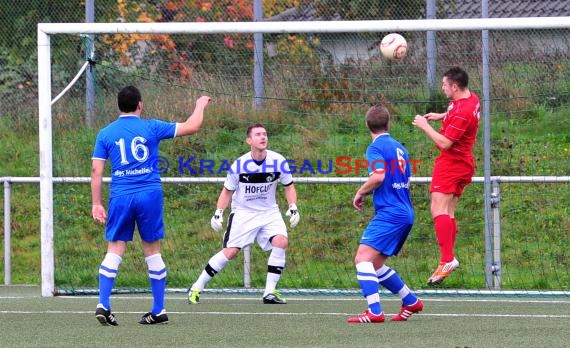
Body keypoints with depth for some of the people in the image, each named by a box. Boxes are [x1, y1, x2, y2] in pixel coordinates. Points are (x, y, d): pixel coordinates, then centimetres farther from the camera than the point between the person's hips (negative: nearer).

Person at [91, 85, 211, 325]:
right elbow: (192, 127, 6)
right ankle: (159, 310, 11)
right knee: (152, 250, 8)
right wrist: (200, 106, 25)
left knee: (114, 250, 1)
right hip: (149, 195, 0)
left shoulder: (106, 134, 5)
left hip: (120, 197, 1)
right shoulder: (151, 128, 2)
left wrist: (96, 204, 5)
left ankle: (103, 305, -11)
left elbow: (96, 170, 2)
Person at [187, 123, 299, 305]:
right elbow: (227, 191, 1)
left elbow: (289, 186, 6)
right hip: (243, 213, -2)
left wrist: (293, 207, -8)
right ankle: (196, 288, 1)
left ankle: (270, 292, -13)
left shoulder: (278, 161, -9)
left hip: (269, 212, 2)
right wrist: (218, 213, -10)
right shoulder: (239, 165, -13)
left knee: (281, 242, -22)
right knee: (230, 251, -12)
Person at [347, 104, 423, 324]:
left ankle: (374, 311, -30)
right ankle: (411, 301, 25)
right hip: (406, 214, 9)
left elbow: (378, 176, -22)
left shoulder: (376, 147, -7)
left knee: (362, 258, -17)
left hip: (389, 213, -9)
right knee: (375, 264, 20)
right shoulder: (400, 148, 19)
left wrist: (361, 192, -5)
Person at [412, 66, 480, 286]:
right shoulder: (472, 99, 7)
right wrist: (441, 117, 18)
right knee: (448, 213, 11)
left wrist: (425, 126, -12)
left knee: (439, 210, -17)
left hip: (450, 163, -11)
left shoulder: (461, 111, -24)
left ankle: (447, 259, -28)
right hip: (464, 163, 11)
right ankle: (448, 259, 9)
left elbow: (445, 143, -24)